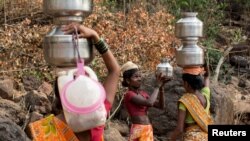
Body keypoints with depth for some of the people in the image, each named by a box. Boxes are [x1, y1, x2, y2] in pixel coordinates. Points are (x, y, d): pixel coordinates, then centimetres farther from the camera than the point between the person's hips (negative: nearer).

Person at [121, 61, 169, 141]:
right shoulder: (129, 94, -11)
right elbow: (149, 103, -25)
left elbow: (161, 106, 12)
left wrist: (161, 87, 1)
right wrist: (157, 86, -13)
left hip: (148, 130, 8)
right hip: (138, 131, -8)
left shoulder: (143, 93, 13)